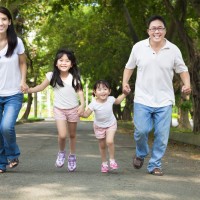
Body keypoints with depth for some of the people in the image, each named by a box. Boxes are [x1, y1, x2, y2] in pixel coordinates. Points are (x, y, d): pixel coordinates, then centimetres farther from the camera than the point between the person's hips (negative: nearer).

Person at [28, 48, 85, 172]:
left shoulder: (75, 77, -8)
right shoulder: (52, 76, -8)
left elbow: (80, 91, -6)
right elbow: (41, 87, 0)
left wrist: (82, 104, -21)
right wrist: (27, 90, -12)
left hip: (73, 109, 1)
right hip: (59, 109, -1)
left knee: (72, 134, 13)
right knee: (62, 135, -13)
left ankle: (72, 156, 33)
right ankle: (61, 152, 18)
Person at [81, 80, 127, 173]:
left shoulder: (110, 99, -19)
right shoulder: (94, 104, -26)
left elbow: (117, 101, 6)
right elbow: (86, 114, -21)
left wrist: (124, 94, 1)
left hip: (111, 124, 0)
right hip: (99, 126, 0)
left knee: (109, 141, -21)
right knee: (102, 145, 12)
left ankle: (112, 160, 2)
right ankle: (104, 163, 33)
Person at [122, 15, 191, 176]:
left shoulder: (173, 50, -3)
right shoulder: (138, 47, -2)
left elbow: (182, 70, 6)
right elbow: (129, 67, 11)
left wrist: (187, 84, -13)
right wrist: (125, 82, -4)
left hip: (164, 101, 1)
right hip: (142, 99, 0)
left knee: (162, 135, 0)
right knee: (141, 131, -7)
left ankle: (155, 165, 15)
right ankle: (141, 154, 24)